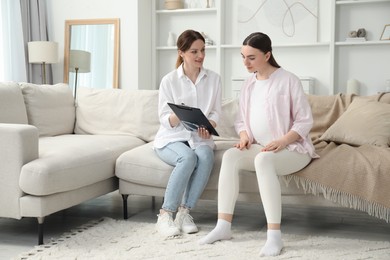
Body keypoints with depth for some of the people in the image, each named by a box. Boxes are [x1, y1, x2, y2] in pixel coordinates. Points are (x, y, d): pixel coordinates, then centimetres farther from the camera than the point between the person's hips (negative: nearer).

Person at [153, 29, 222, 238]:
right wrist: (179, 115, -27)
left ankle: (184, 212, -24)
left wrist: (209, 125, -16)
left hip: (199, 137, 2)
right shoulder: (169, 80, -1)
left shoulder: (214, 79, 7)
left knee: (206, 156, -34)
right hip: (171, 138, -2)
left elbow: (216, 112, 7)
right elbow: (164, 119, -4)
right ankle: (165, 215, -26)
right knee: (188, 158, -35)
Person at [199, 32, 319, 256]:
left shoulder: (288, 80, -7)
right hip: (260, 148, 6)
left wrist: (282, 142, -24)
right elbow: (241, 120, 16)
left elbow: (305, 121, -9)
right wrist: (244, 136, -7)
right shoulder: (248, 85, 12)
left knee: (263, 160, -38)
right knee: (230, 156, -24)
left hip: (293, 149, -5)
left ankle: (275, 235, -37)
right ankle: (224, 226, -23)